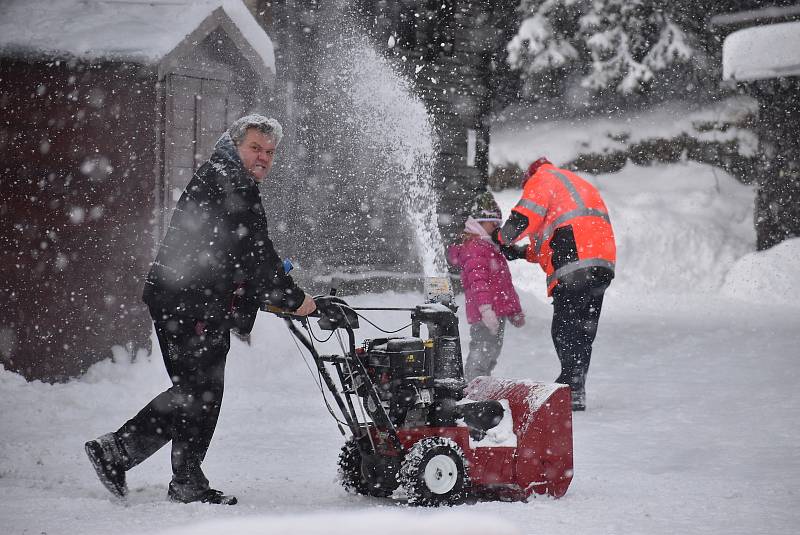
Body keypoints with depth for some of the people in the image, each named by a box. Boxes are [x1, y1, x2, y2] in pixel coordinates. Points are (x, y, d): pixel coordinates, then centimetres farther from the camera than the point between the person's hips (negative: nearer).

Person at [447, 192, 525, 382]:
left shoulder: (490, 247, 24)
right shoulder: (474, 247, -10)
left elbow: (504, 283, 31)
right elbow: (478, 281, -22)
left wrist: (514, 311, 32)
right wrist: (485, 308, -32)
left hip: (497, 312, 11)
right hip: (486, 315, -11)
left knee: (492, 352, 16)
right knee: (482, 352, -13)